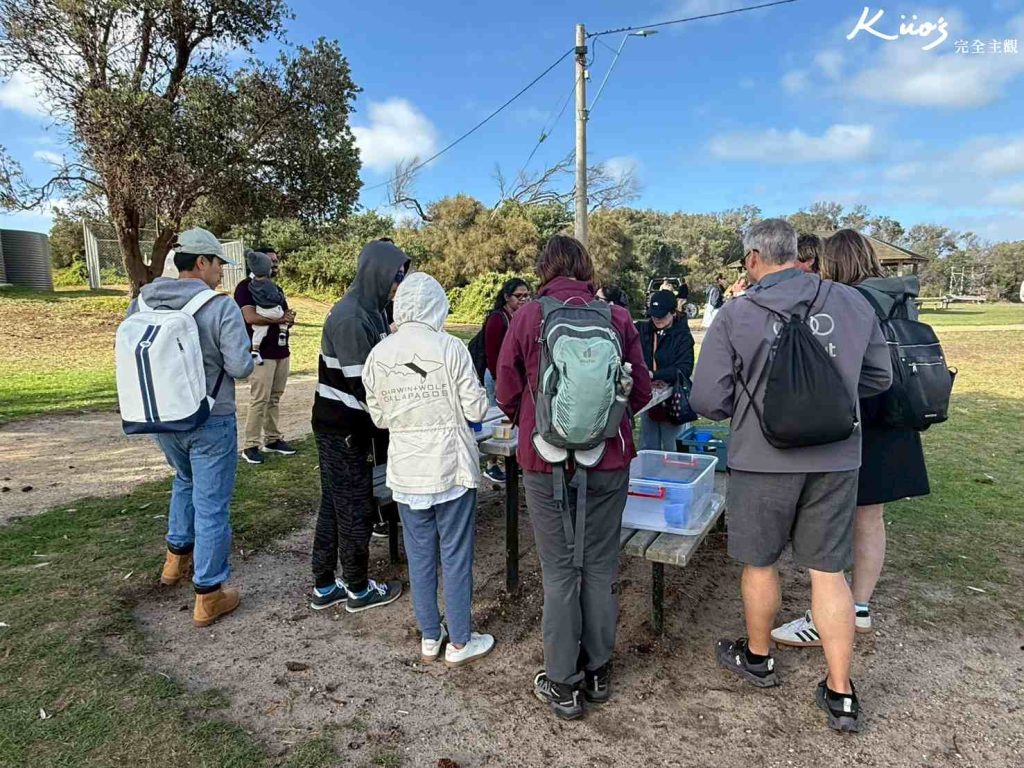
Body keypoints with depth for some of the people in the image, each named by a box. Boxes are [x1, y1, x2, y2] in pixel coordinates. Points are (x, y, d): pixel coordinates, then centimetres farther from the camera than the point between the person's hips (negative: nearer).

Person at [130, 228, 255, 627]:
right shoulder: (221, 307, -18)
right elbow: (240, 366, -21)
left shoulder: (143, 303, -2)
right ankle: (209, 595, 14)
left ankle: (177, 557, 43)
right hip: (210, 420, -6)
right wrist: (234, 357, 1)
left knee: (186, 480, 32)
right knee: (211, 504, 5)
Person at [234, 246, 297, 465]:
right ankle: (250, 445, -2)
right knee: (259, 399, -9)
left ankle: (273, 439, 18)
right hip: (261, 353, -8)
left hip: (282, 351, 8)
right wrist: (279, 318, -9)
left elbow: (286, 317, 19)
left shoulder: (276, 289, 21)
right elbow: (251, 317, -18)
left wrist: (289, 319, -5)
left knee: (275, 398, 10)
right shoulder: (246, 287, -5)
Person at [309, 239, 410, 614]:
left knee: (334, 504, 16)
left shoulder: (370, 311, 9)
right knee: (356, 508, 4)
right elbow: (360, 385, -23)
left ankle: (324, 586, 29)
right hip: (343, 429, -9)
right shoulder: (350, 318, -21)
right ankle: (358, 589, 22)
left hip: (346, 426, 9)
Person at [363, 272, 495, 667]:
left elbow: (379, 417, 6)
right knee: (456, 555, 9)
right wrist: (464, 397, 10)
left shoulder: (378, 355, -2)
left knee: (420, 555, 16)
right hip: (451, 468, -3)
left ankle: (429, 638, 30)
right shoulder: (450, 348, -14)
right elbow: (476, 410, -10)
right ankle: (460, 643, 23)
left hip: (406, 471, 4)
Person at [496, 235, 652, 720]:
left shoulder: (527, 319, -7)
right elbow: (641, 392, 2)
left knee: (559, 572, 9)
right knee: (601, 567, 15)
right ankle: (598, 671, 31)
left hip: (547, 463, -1)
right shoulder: (617, 318, -3)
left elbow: (508, 396, -2)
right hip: (608, 462, 2)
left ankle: (562, 684, 22)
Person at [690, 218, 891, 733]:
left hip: (763, 459, -3)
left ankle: (757, 657, 37)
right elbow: (879, 378, 10)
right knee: (828, 571, 12)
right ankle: (840, 694, 21)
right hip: (836, 459, 3)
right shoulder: (852, 303, -1)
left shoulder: (735, 315, -11)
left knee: (759, 563, 16)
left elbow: (707, 401, -10)